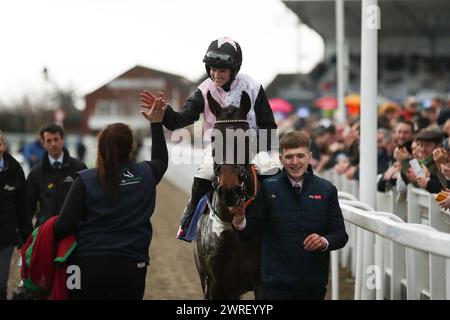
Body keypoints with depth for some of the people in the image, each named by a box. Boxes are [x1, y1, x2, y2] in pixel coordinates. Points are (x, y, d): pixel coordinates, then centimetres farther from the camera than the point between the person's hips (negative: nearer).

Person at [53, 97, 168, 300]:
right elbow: (161, 160, 29)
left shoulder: (86, 180, -8)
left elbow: (64, 226, -11)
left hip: (89, 267, -2)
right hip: (131, 267, 3)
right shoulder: (146, 175, 3)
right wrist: (157, 124, 34)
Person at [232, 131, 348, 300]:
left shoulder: (326, 190, 3)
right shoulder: (267, 188, -1)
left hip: (314, 284, 2)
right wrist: (239, 220, -23)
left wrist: (325, 242, -16)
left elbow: (341, 235, 5)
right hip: (277, 284, -2)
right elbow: (248, 233, -2)